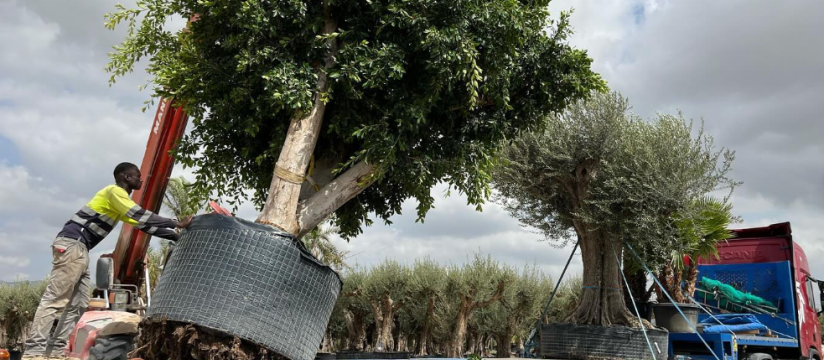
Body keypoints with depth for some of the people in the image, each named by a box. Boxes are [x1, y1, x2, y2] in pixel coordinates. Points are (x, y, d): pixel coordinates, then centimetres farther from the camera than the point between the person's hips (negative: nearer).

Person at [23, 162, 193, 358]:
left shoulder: (121, 201, 23)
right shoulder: (114, 191, -6)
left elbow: (143, 224, 22)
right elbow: (140, 216, -19)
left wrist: (177, 236, 16)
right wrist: (176, 223, -16)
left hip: (80, 248, 10)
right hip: (71, 244, -10)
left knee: (78, 305, 7)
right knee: (54, 300, -13)